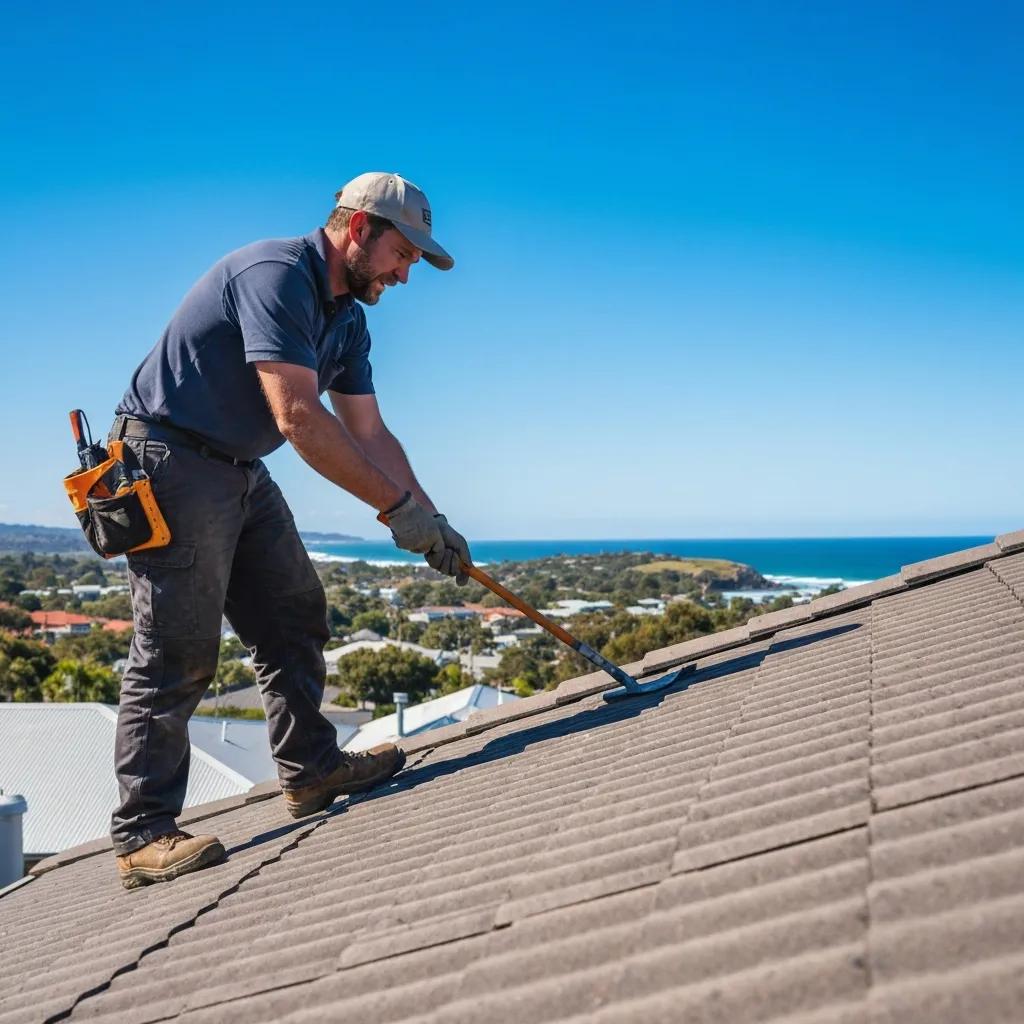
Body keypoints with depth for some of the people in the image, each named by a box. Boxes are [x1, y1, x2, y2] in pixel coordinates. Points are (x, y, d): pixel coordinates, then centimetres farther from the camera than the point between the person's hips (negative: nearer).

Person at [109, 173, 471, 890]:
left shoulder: (347, 318, 11)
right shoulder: (277, 275, -20)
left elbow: (369, 434, 10)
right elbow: (300, 418, -29)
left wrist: (432, 521, 0)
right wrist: (398, 505, -25)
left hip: (240, 473, 10)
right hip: (171, 462, -10)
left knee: (294, 616, 11)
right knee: (177, 653, -9)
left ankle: (312, 769, 22)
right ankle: (144, 834, -2)